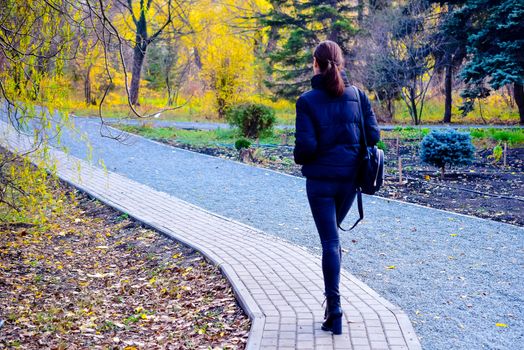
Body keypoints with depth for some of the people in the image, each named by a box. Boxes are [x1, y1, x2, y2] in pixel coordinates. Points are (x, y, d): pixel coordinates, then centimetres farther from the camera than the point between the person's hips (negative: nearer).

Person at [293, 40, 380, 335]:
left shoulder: (307, 100, -10)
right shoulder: (357, 95, 0)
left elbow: (306, 145, -16)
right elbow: (373, 135, -1)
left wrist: (299, 159, 6)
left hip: (320, 179, -4)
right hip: (350, 177, 4)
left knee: (329, 240, 1)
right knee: (332, 232, 24)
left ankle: (335, 309, -1)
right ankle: (332, 298, 28)